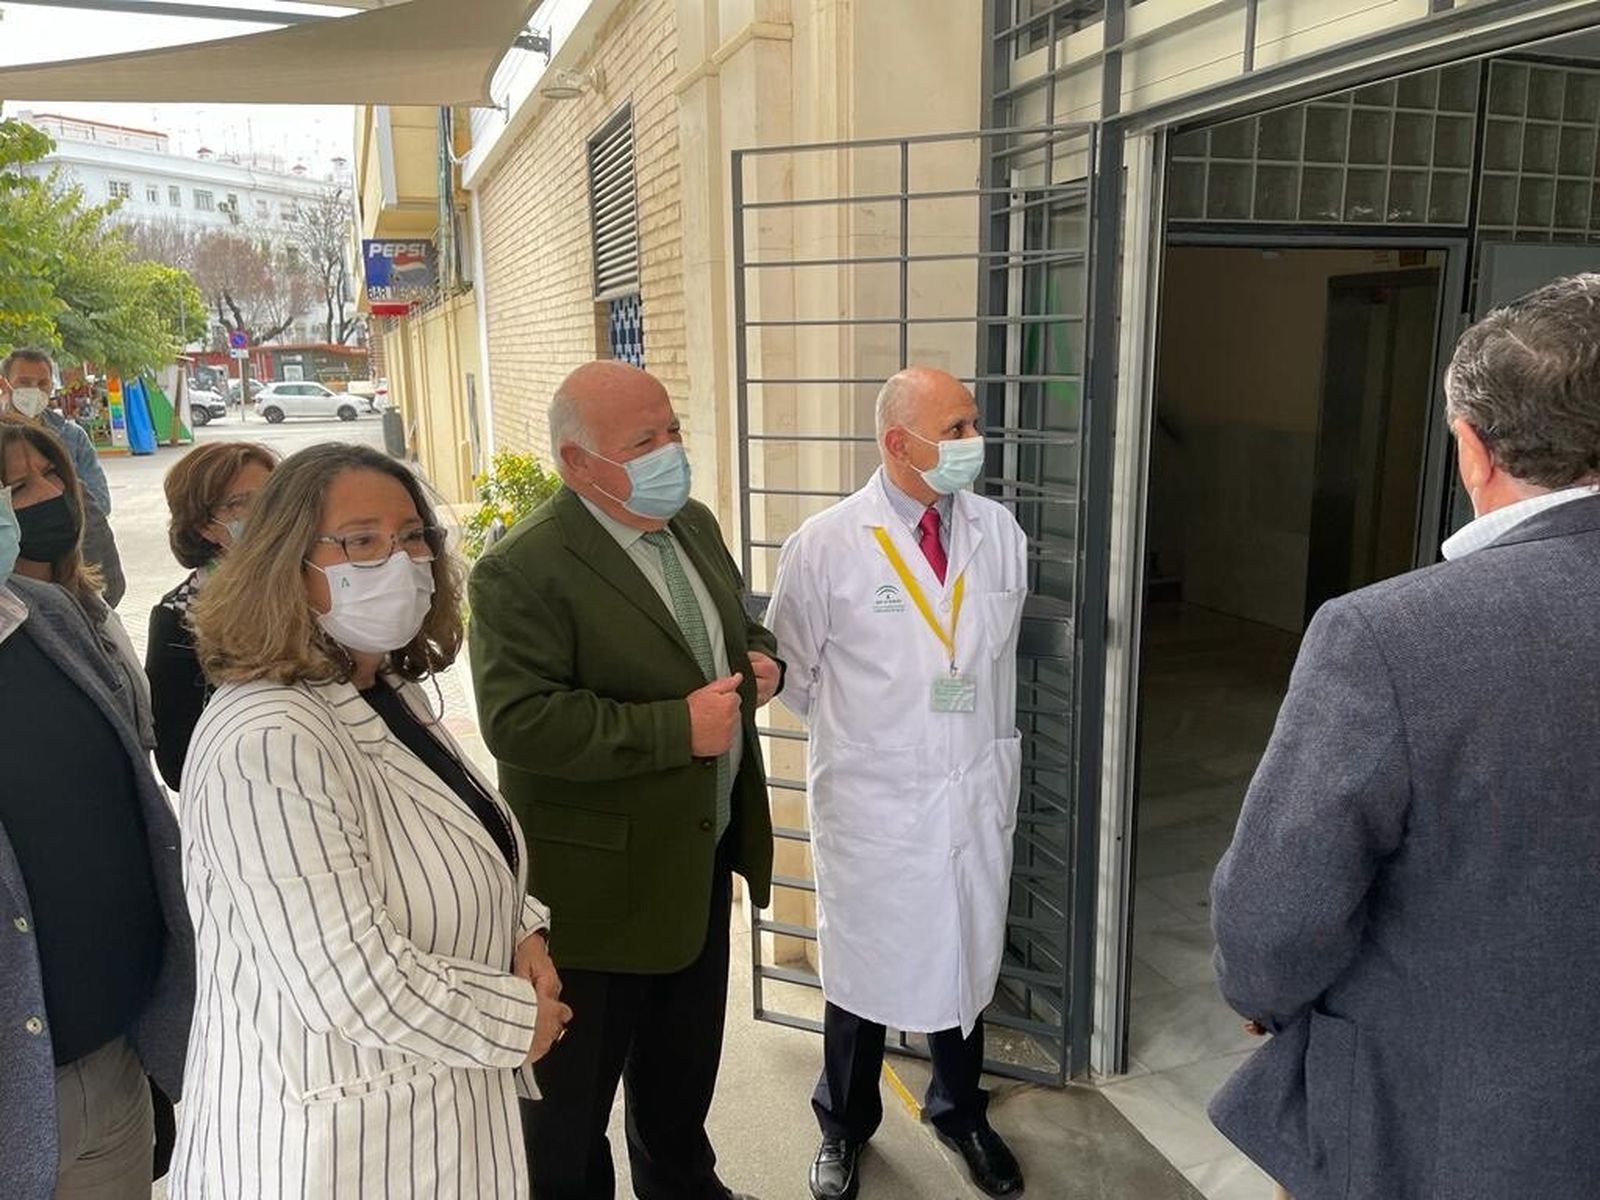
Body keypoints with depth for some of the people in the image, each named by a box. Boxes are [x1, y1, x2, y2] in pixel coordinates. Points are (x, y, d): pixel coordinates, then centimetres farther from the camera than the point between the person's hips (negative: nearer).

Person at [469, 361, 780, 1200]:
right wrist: (677, 727, -28)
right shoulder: (521, 572, -21)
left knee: (684, 1059, 27)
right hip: (598, 879, -7)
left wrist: (761, 661, -6)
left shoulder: (695, 524, 4)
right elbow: (519, 721, -28)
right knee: (574, 1082, 14)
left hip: (702, 853, 8)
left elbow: (739, 626, 18)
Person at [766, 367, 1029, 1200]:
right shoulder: (825, 546, -14)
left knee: (968, 962, 19)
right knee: (861, 969, 15)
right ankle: (844, 1126, 41)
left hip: (977, 793, 3)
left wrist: (984, 738, 12)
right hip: (871, 803, -3)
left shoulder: (1001, 532, -4)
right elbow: (792, 670, 0)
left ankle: (959, 1112, 46)